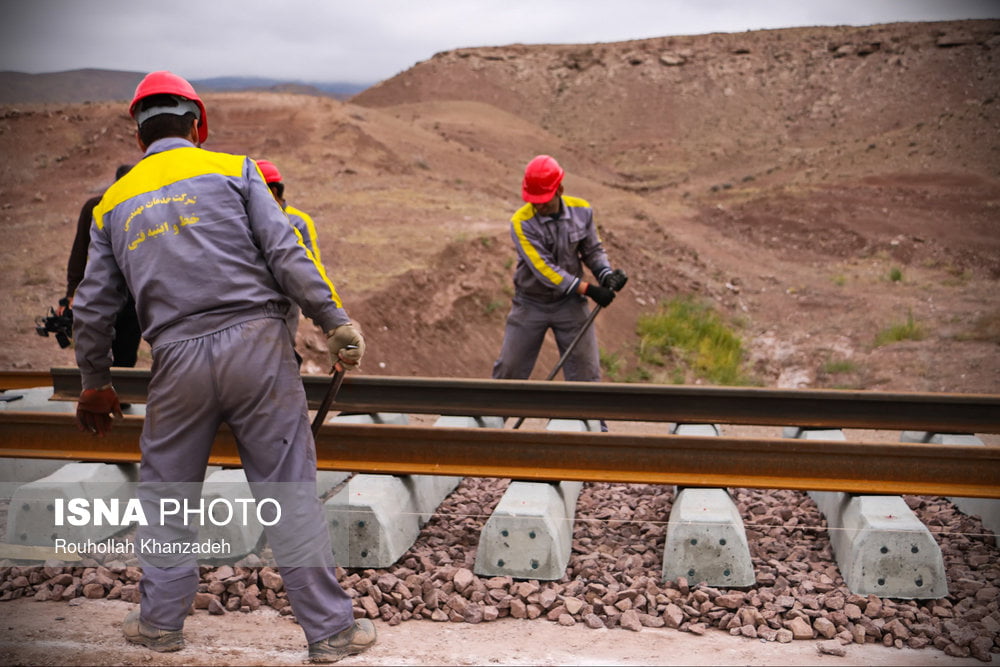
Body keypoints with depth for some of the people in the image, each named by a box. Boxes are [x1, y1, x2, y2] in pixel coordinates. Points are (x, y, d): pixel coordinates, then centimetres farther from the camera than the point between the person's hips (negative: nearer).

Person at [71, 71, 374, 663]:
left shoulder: (114, 203, 16)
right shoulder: (233, 169, 7)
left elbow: (93, 307, 16)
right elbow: (284, 253, -5)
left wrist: (96, 383, 28)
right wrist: (336, 320, -1)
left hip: (179, 359, 2)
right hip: (256, 343, -2)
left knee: (167, 491, 19)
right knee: (289, 490, 2)